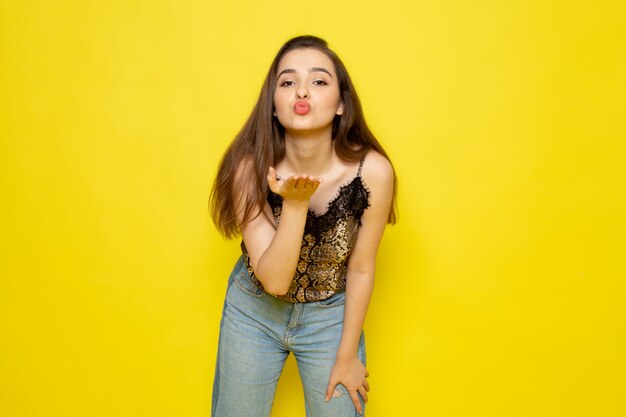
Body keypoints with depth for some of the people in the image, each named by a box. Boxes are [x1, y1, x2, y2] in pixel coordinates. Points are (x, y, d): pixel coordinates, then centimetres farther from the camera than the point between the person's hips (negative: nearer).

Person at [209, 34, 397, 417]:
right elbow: (274, 280, -24)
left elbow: (361, 268, -12)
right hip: (254, 311, 1)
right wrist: (295, 203, -38)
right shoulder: (250, 167, -24)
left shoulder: (373, 171, -25)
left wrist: (347, 356, -2)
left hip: (332, 316, 0)